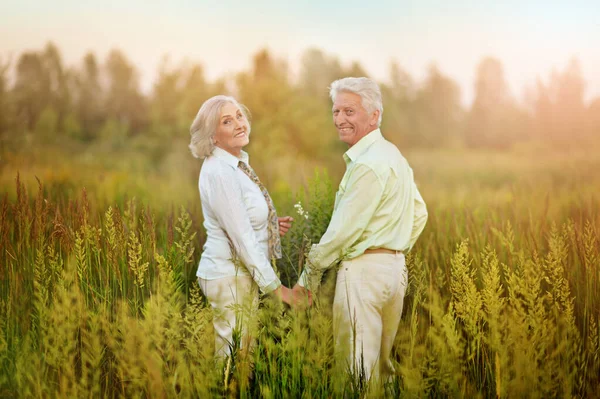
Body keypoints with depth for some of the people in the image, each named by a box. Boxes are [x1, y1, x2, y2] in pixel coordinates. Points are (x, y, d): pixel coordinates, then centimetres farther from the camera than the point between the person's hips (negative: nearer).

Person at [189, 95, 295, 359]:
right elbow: (242, 238, -21)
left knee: (243, 353, 15)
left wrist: (271, 226, 3)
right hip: (230, 277, -9)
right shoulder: (219, 172, -19)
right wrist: (276, 288, -19)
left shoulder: (237, 164, 9)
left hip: (243, 272, 9)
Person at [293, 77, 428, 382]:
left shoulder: (368, 164, -16)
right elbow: (419, 214, 19)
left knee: (358, 367, -3)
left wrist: (310, 273, -7)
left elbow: (343, 231, -16)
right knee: (383, 362, 17)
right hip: (394, 266, 10)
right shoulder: (392, 155, 14)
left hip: (364, 270, -10)